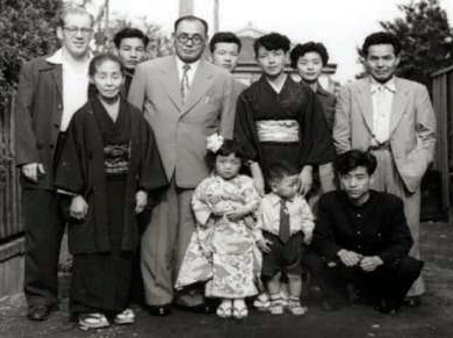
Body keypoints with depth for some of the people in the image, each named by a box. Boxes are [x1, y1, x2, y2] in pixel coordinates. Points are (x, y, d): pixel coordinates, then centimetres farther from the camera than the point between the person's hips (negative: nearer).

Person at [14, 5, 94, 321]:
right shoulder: (35, 69, 5)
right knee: (42, 236, 5)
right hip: (45, 164, 0)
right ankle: (41, 296, 19)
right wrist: (27, 158, -9)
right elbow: (24, 114, 0)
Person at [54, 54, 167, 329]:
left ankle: (119, 304, 23)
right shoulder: (83, 118, -7)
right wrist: (76, 195, -10)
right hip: (92, 195, -3)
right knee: (92, 252, 2)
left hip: (125, 197, 3)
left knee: (123, 251, 10)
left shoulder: (135, 117, 2)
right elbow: (73, 157, -6)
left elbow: (146, 153, 6)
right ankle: (89, 308, 15)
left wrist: (143, 189, 2)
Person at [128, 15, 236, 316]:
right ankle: (158, 295, 18)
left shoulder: (222, 79, 6)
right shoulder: (147, 71, 5)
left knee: (192, 235, 5)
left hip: (199, 170, 1)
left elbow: (226, 131, 10)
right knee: (156, 234, 3)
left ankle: (191, 293, 21)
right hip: (155, 167, 0)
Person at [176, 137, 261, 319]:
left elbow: (254, 202, -3)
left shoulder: (245, 182, 2)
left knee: (242, 265, 1)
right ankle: (225, 300, 14)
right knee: (220, 267, 2)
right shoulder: (208, 184, 2)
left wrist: (240, 211, -17)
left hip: (241, 235, 0)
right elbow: (197, 203, 4)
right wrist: (210, 211, -12)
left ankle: (239, 300, 13)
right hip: (218, 234, 0)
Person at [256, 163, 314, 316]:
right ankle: (275, 302, 30)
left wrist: (308, 232, 0)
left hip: (293, 240, 1)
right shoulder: (265, 202, -12)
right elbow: (257, 220, -4)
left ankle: (294, 302, 29)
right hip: (272, 241, -1)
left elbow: (307, 217, 8)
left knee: (295, 274, 11)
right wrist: (259, 238, -7)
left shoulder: (299, 201, -7)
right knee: (273, 275, 11)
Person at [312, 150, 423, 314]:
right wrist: (340, 252, -31)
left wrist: (378, 259, -31)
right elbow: (320, 238, -9)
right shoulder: (329, 201, -11)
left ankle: (388, 300, 6)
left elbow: (403, 242, -12)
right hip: (346, 266, 1)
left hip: (380, 265, 0)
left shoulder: (391, 203, -12)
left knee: (412, 266, -29)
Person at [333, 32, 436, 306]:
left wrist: (414, 169, -3)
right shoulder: (350, 92, 11)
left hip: (403, 171, 0)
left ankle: (411, 288, 13)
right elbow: (341, 137, 8)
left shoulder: (417, 92, 11)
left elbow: (427, 136, 10)